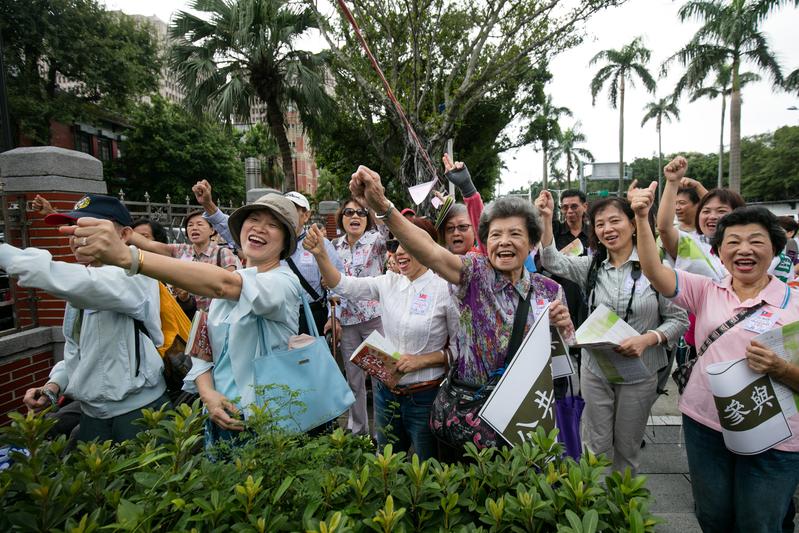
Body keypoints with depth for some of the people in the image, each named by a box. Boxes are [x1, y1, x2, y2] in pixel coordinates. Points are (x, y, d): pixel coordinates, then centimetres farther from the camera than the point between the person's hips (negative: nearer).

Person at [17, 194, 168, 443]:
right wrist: (54, 385, 1)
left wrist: (4, 252, -35)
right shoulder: (81, 280, 11)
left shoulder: (133, 276, -17)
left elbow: (82, 285, -39)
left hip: (139, 410, -8)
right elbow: (75, 349, 18)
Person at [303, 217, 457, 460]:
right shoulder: (388, 283, 0)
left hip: (425, 396, -4)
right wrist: (321, 254, -20)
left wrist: (424, 359, -19)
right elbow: (343, 285, -5)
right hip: (385, 391, 5)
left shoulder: (445, 289, -13)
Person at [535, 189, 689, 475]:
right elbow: (553, 262, -14)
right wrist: (546, 218, -23)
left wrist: (647, 339, -23)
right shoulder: (591, 266, 0)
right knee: (596, 446, 12)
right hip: (595, 369, 2)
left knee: (627, 448, 18)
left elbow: (679, 319, -6)